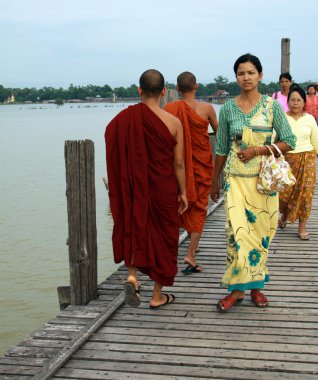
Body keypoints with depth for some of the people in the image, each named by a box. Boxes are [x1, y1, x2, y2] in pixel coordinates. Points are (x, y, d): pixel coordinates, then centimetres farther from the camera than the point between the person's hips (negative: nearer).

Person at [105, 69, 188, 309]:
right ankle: (158, 296, 21)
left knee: (135, 230, 21)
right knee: (163, 237, 12)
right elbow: (178, 163, -6)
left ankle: (132, 275, -3)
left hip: (134, 190, 1)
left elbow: (116, 161, -2)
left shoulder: (122, 120, -6)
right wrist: (183, 193, 6)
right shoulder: (173, 122, -9)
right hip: (164, 190, -1)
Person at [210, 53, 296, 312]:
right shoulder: (228, 108, 4)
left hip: (264, 179, 0)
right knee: (238, 231, -10)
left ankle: (256, 285, 19)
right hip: (236, 178, 0)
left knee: (261, 231, 4)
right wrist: (215, 182, 14)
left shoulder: (272, 106, 0)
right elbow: (221, 148, 10)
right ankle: (238, 288, -1)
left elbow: (289, 142, -1)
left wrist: (258, 150, -13)